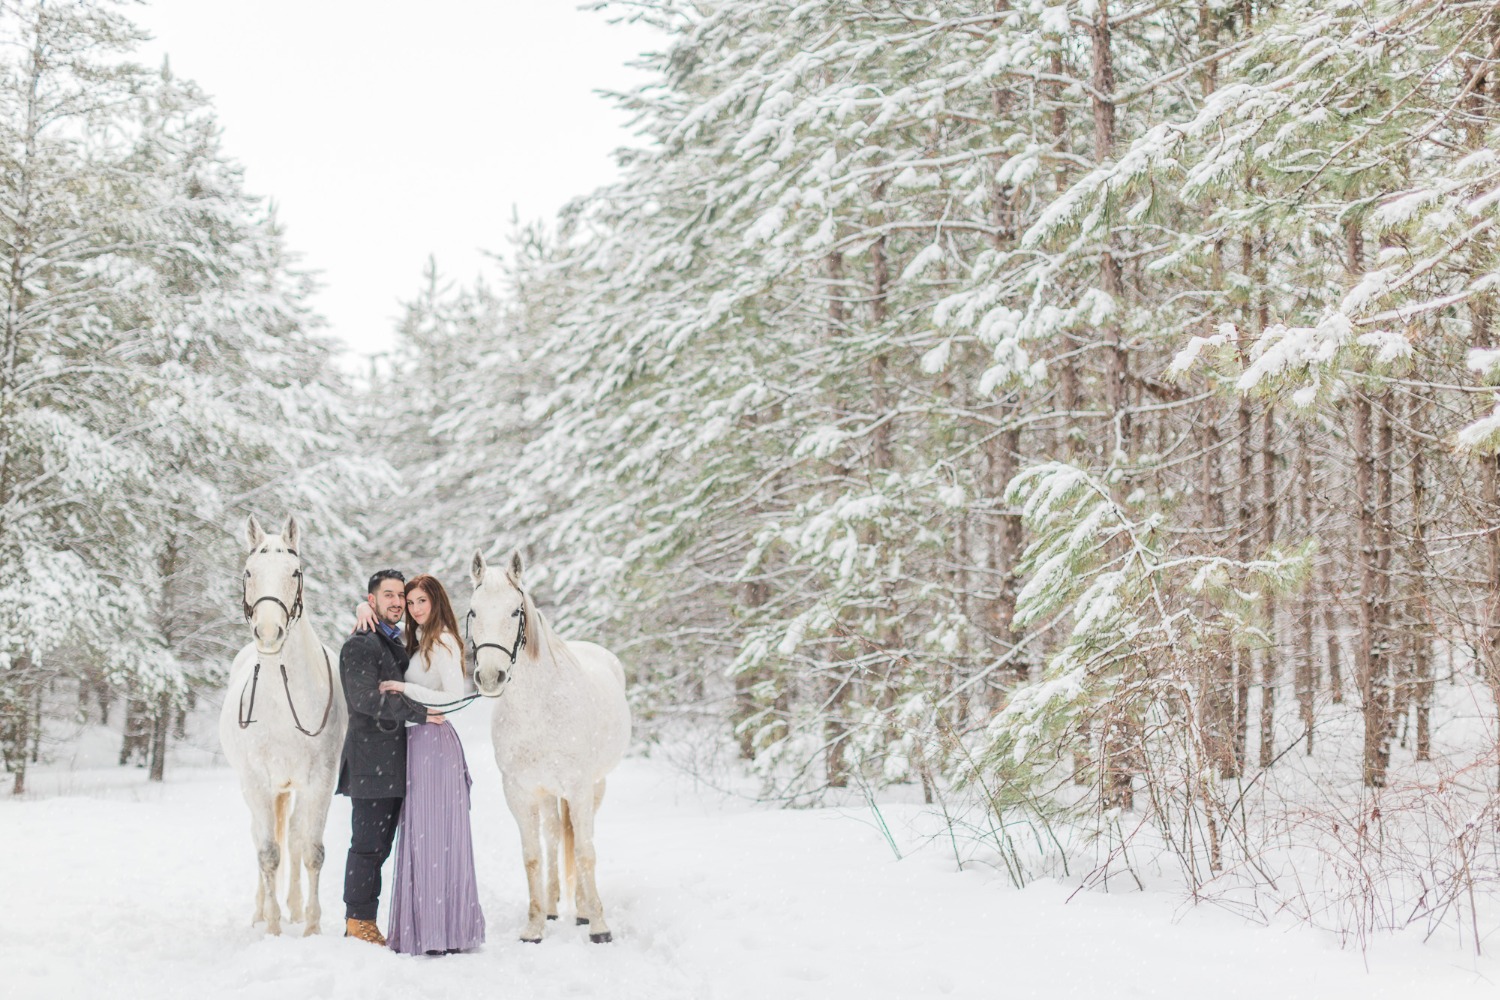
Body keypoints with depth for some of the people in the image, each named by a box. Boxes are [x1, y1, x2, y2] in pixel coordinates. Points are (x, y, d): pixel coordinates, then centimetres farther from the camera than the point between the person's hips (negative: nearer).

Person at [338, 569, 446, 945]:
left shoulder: (397, 645, 20)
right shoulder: (360, 646, -10)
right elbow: (366, 698, -22)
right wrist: (419, 714, -19)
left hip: (393, 765, 9)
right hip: (371, 763, -9)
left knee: (379, 846, 12)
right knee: (367, 845, -5)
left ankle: (366, 923, 17)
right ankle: (358, 922, 2)